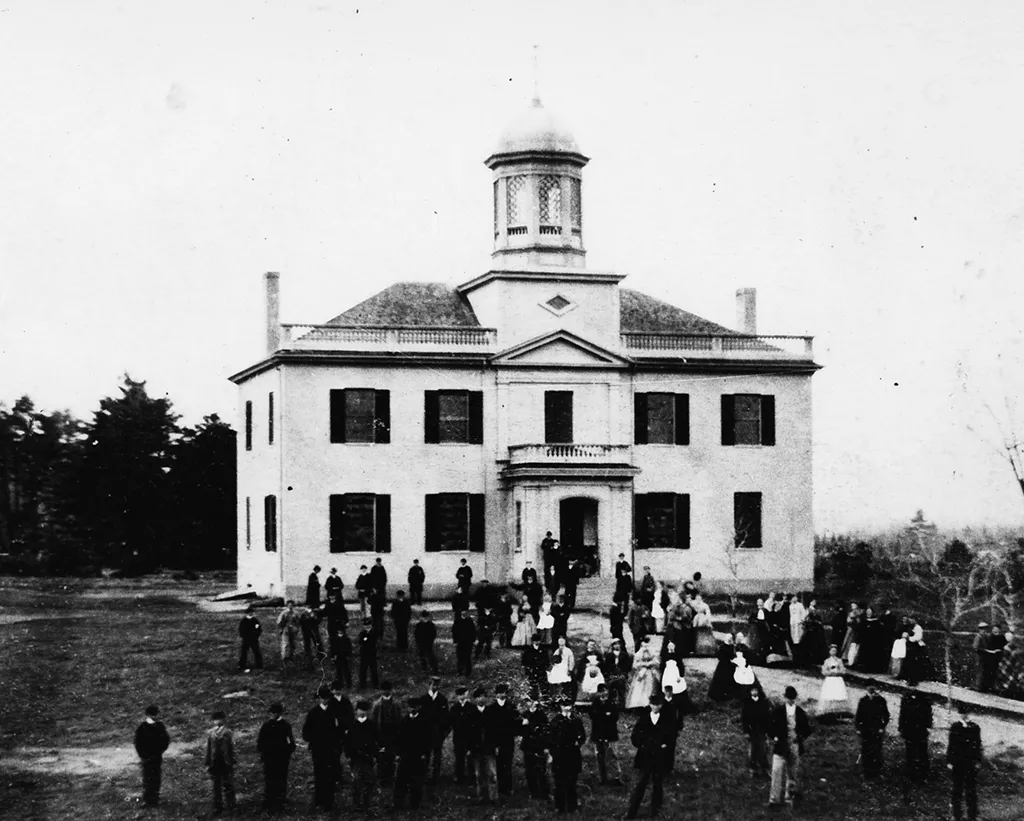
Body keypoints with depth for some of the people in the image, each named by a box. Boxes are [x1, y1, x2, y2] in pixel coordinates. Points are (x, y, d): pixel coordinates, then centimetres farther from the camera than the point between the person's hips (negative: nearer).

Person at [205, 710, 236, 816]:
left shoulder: (210, 733, -6)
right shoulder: (228, 732, -11)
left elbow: (208, 749, -3)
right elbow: (232, 749, -8)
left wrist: (207, 764, 3)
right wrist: (232, 762, 0)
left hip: (214, 764, 1)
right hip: (226, 763, -1)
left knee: (216, 786, 10)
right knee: (227, 785, 11)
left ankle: (217, 808, 11)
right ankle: (230, 806, 14)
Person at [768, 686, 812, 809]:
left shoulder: (800, 713, 3)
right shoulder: (777, 711, -2)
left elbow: (807, 729, 10)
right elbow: (771, 728, 5)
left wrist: (800, 736, -7)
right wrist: (774, 737, -10)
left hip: (795, 746, 2)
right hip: (780, 746, -2)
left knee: (793, 772, 13)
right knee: (777, 771, -10)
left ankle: (791, 794, 30)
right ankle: (775, 800, -11)